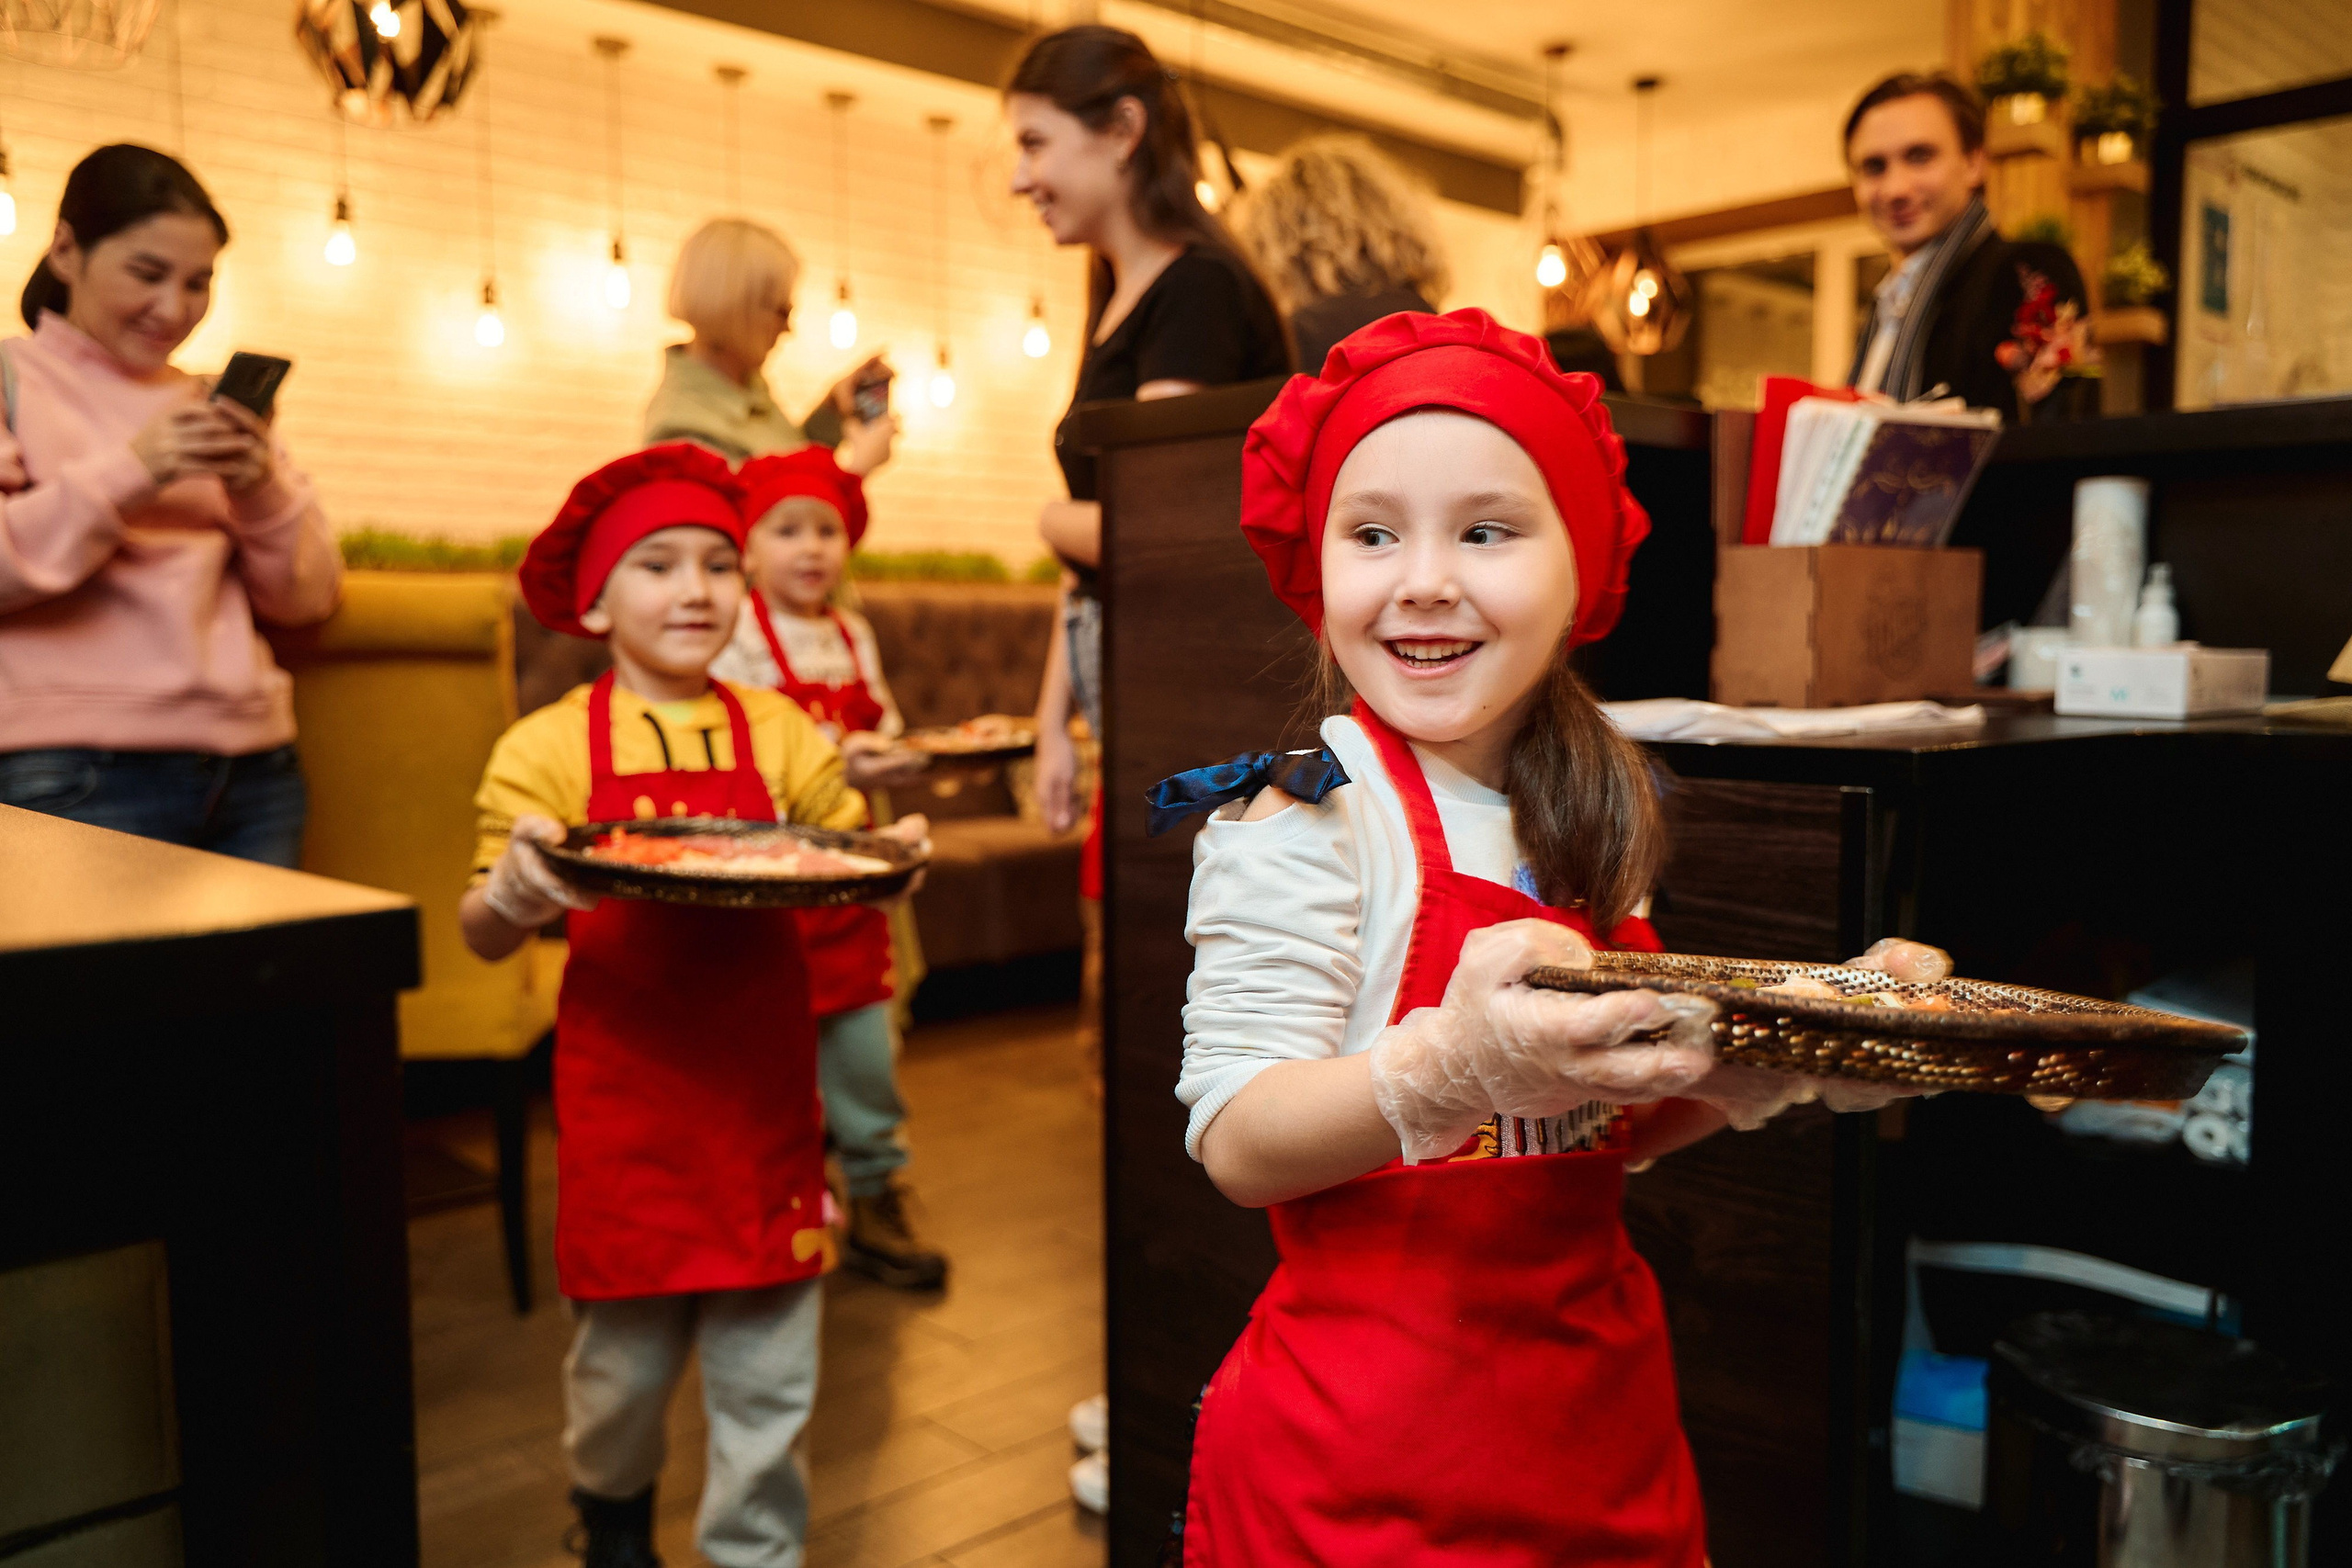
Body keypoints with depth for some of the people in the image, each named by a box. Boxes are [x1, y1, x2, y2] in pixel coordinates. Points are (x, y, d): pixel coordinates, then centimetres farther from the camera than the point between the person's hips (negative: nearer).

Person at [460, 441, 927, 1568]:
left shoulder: (781, 737, 3)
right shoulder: (549, 748, -2)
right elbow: (486, 935, 0)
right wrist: (513, 891, -22)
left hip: (762, 1094, 1)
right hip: (622, 1102, -1)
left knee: (770, 1376, 8)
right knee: (623, 1352, 15)